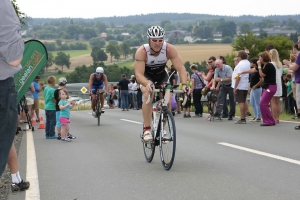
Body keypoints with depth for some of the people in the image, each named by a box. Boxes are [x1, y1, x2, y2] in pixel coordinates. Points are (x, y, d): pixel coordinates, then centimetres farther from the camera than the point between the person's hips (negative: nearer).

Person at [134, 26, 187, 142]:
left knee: (168, 97, -18)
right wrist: (147, 84, -59)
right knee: (148, 94, -29)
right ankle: (147, 129, -24)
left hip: (161, 75, 2)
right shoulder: (141, 52, -32)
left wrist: (184, 84, -46)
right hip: (146, 76, -2)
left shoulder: (169, 49, -28)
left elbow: (180, 68, -29)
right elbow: (138, 74, -38)